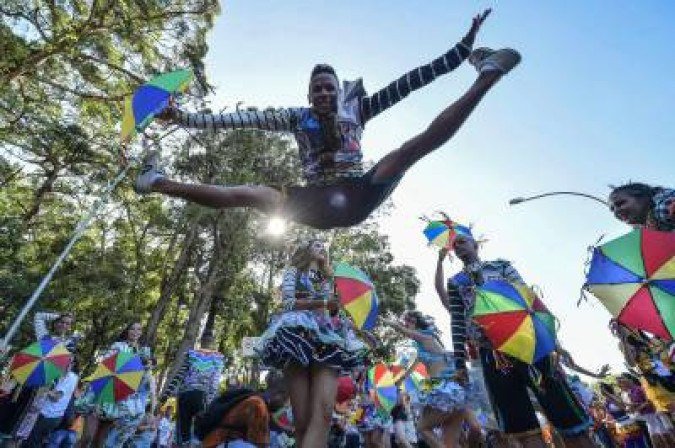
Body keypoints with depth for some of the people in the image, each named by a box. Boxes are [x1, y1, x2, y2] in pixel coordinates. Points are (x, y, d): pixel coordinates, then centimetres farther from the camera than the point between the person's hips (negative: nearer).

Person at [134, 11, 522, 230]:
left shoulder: (357, 108, 11)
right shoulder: (297, 117, 13)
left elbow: (406, 83, 6)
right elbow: (246, 118, 8)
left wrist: (463, 47, 3)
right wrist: (187, 118, 4)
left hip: (359, 196, 0)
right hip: (317, 204, 0)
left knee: (419, 144, -13)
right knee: (243, 195, -8)